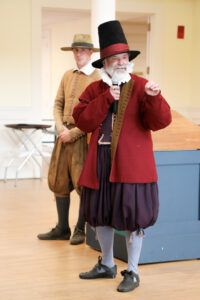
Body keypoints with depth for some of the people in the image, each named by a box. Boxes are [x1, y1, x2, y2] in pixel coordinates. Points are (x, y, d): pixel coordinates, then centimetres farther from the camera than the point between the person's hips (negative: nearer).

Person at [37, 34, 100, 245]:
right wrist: (61, 128, -4)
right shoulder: (67, 76, 14)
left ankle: (80, 229, 11)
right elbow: (58, 105, 14)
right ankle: (62, 229, 17)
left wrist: (73, 133, -14)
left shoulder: (98, 79, -5)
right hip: (65, 134, 6)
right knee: (59, 181, 7)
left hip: (84, 135, -6)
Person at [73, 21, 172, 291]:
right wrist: (106, 99, -12)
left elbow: (160, 121, -13)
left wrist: (154, 98, -31)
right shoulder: (95, 89, 9)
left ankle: (132, 273, 14)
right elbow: (82, 121, -3)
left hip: (131, 164, -4)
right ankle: (107, 265, 33)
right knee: (100, 214, 14)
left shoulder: (141, 87, -2)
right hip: (100, 162, 5)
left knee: (132, 217, -1)